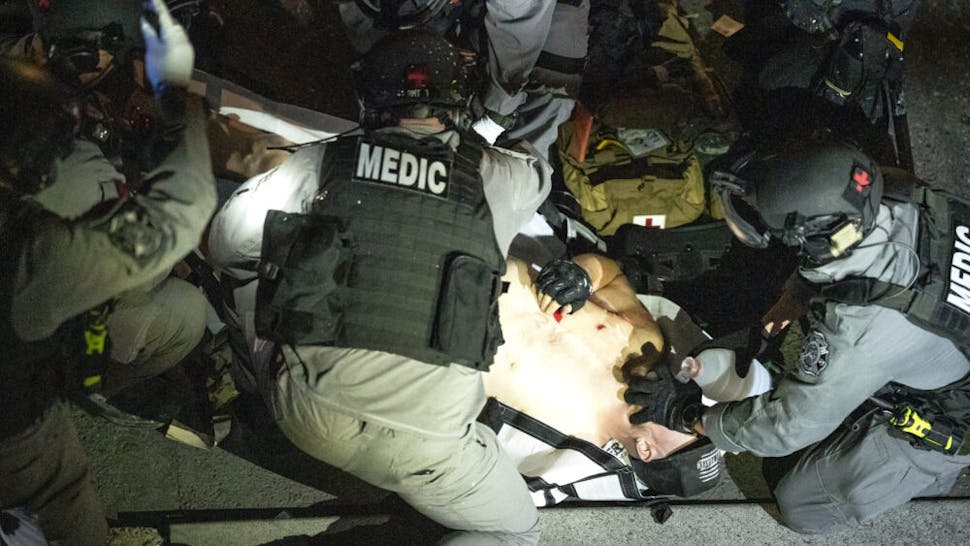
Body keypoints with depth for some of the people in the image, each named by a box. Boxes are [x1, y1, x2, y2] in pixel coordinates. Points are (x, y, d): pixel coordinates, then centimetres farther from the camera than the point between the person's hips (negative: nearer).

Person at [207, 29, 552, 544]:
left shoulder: (323, 160, -2)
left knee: (252, 263, 24)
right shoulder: (494, 178, -1)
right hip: (420, 450, -2)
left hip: (304, 413, 3)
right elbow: (536, 170, 23)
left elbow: (226, 244, 6)